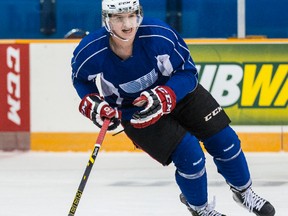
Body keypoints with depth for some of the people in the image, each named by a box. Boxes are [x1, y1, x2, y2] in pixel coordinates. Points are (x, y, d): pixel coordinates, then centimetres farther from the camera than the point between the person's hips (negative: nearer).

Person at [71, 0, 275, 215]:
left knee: (223, 140, 0)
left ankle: (243, 192, 31)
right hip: (134, 112, -2)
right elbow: (80, 78, -3)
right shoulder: (90, 52, -27)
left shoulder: (159, 35, -30)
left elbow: (188, 73, -20)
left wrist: (162, 97, -36)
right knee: (190, 156, -17)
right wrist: (92, 105, -20)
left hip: (177, 91, 2)